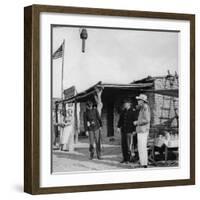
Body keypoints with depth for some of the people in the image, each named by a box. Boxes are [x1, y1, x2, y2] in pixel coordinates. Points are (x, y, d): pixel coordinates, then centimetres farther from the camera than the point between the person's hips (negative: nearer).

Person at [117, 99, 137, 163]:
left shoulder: (132, 112, -5)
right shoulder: (123, 111, 13)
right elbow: (120, 119, 17)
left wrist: (134, 130, -10)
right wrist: (118, 127, 7)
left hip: (129, 131, -6)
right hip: (123, 130, 6)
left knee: (129, 145, -6)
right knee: (123, 144, 7)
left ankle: (129, 159, 2)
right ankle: (125, 158, 13)